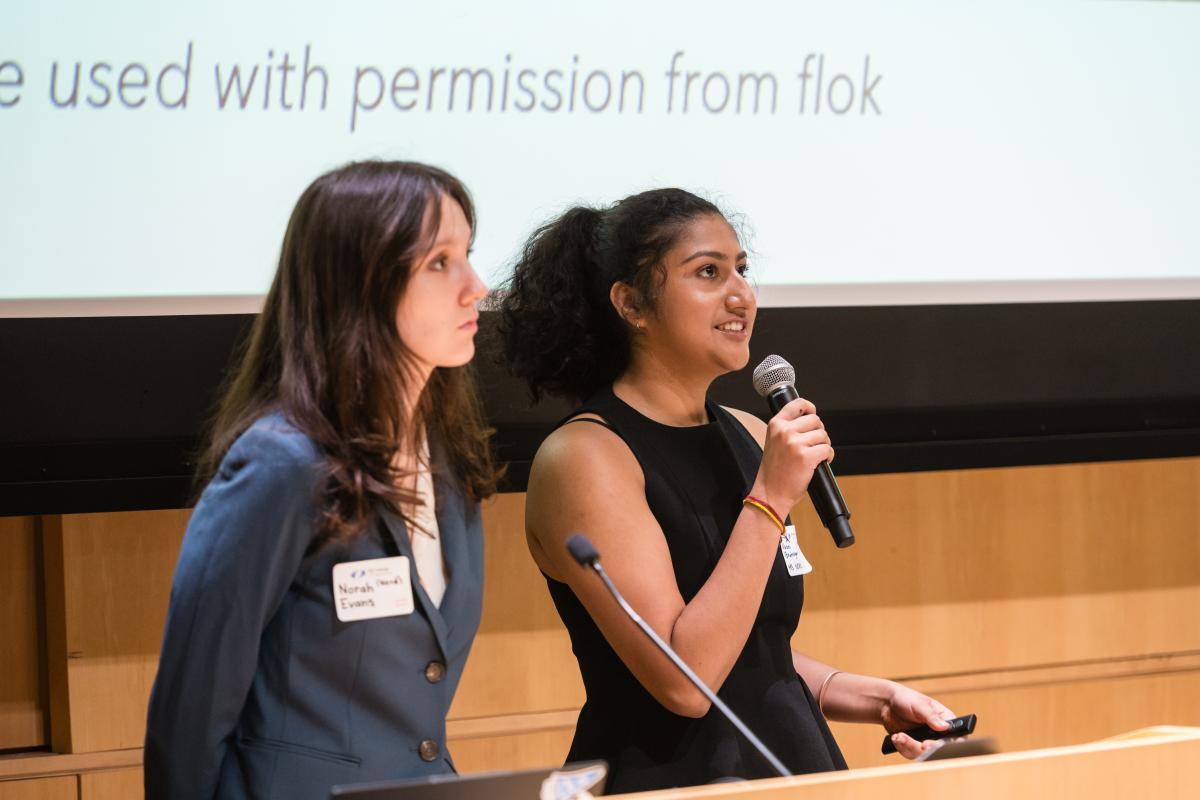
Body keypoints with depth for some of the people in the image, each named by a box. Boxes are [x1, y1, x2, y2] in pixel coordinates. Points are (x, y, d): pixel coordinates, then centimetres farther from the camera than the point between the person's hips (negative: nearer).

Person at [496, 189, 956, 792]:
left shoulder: (749, 438, 11)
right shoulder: (585, 456, -10)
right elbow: (684, 682, -18)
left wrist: (872, 699, 7)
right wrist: (771, 499, -16)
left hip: (789, 767, 6)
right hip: (666, 778, -6)